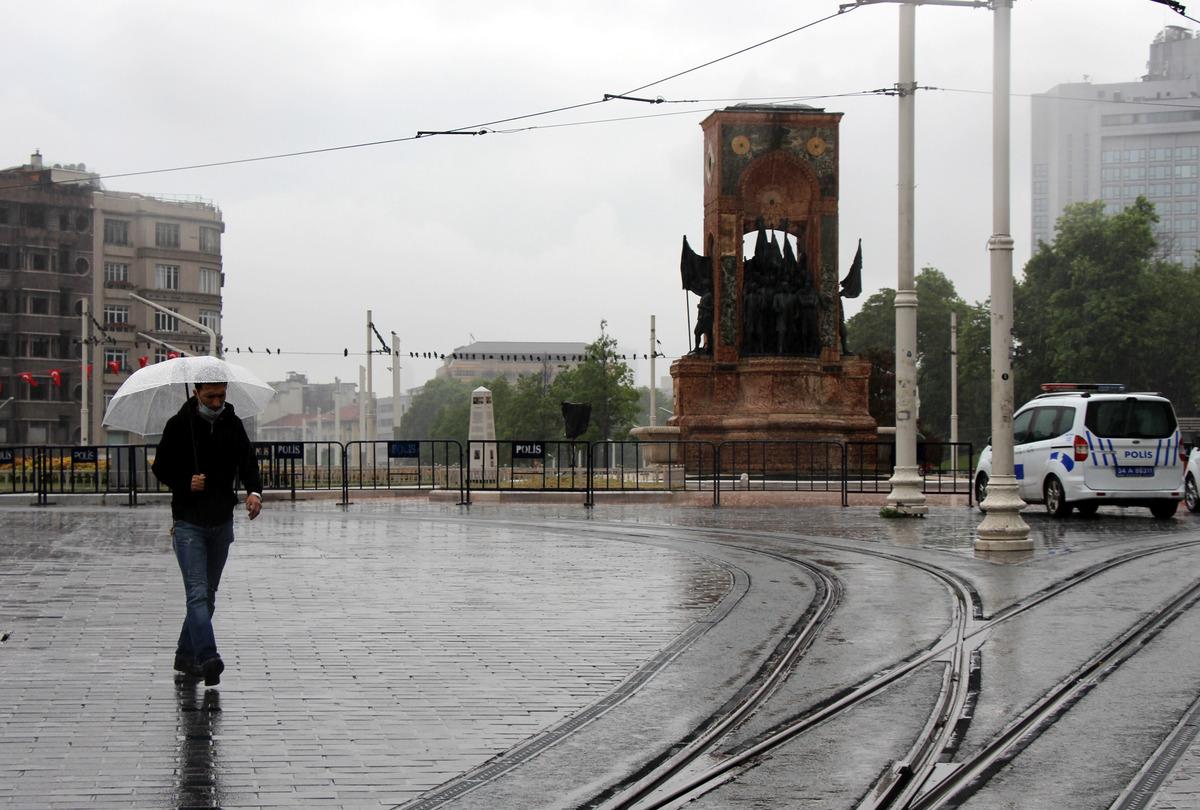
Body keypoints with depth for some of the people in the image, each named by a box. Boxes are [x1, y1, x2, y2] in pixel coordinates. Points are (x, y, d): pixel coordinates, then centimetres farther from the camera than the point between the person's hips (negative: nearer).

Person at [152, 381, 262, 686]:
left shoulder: (233, 424, 5)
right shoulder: (179, 425, -5)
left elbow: (248, 463, 6)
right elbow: (160, 468, 1)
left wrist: (254, 491, -14)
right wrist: (186, 484, -17)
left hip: (222, 523, 5)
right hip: (188, 522, -5)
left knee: (208, 595, 13)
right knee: (198, 593, -16)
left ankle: (186, 655, 25)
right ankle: (208, 659, -27)